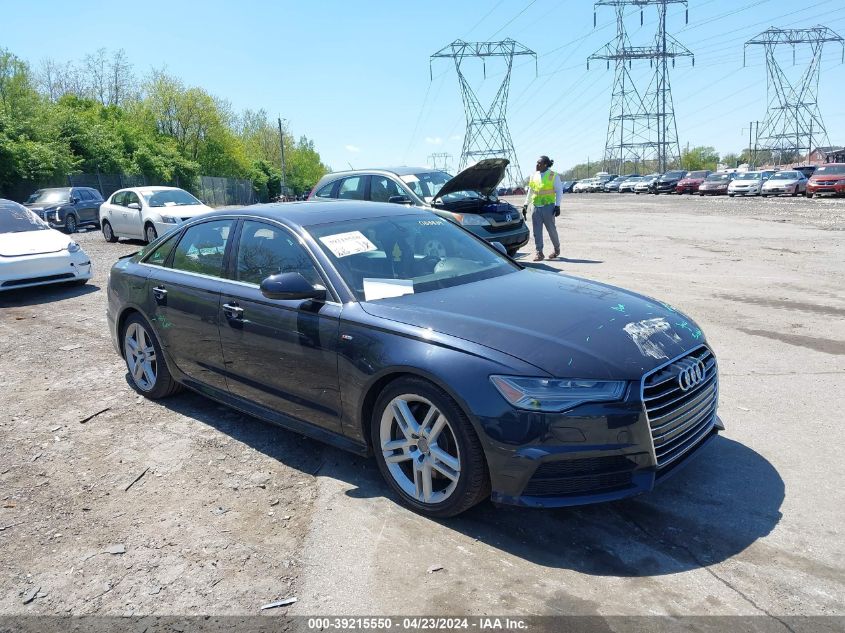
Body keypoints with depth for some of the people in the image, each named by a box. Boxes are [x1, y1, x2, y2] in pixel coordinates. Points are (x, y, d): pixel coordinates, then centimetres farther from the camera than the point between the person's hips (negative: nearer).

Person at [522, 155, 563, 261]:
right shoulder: (534, 175, 12)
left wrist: (557, 206, -8)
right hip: (536, 207, 5)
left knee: (551, 229, 4)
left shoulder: (553, 176, -2)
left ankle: (557, 249, 26)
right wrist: (526, 204, 13)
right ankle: (539, 253, 6)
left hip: (548, 206, -5)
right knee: (537, 231, 1)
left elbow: (559, 191, -1)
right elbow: (530, 191, 19)